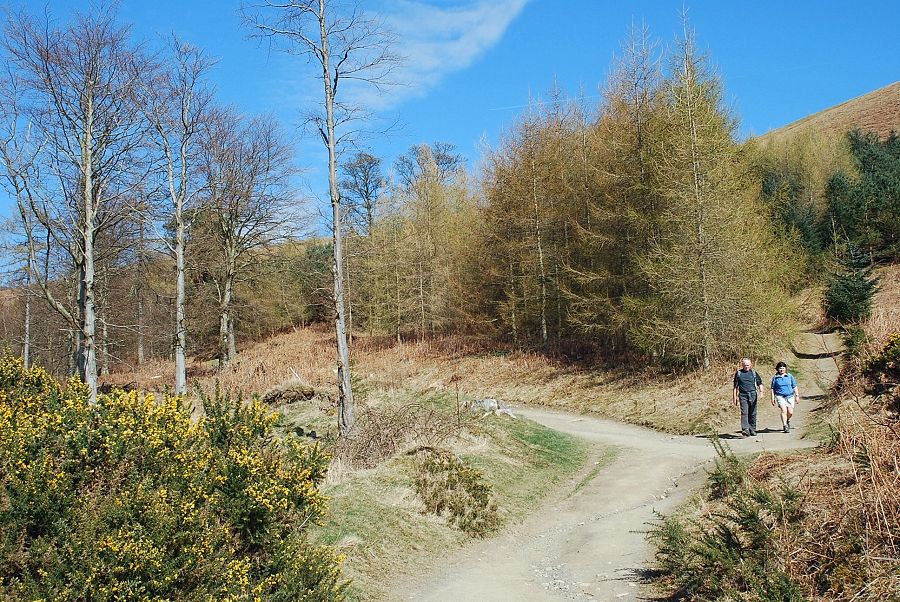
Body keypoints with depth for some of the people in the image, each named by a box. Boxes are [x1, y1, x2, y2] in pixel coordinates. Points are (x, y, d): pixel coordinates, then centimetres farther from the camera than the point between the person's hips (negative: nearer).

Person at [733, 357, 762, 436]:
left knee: (752, 414, 6)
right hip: (743, 395, -1)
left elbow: (760, 383, 11)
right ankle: (745, 430, -21)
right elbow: (735, 387, 12)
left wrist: (761, 392, -8)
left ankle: (752, 430, 18)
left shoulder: (754, 373, 10)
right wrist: (734, 397, 8)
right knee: (744, 413, -13)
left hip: (753, 395, 1)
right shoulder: (738, 373, 8)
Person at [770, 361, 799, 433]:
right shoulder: (775, 377, 3)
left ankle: (787, 420, 32)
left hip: (790, 396, 2)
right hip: (780, 396, -2)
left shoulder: (790, 376, 6)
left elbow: (794, 386, 11)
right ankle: (785, 426, -17)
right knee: (784, 410, -18)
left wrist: (797, 396, 7)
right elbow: (773, 388, 7)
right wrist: (773, 398, 3)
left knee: (790, 412, 0)